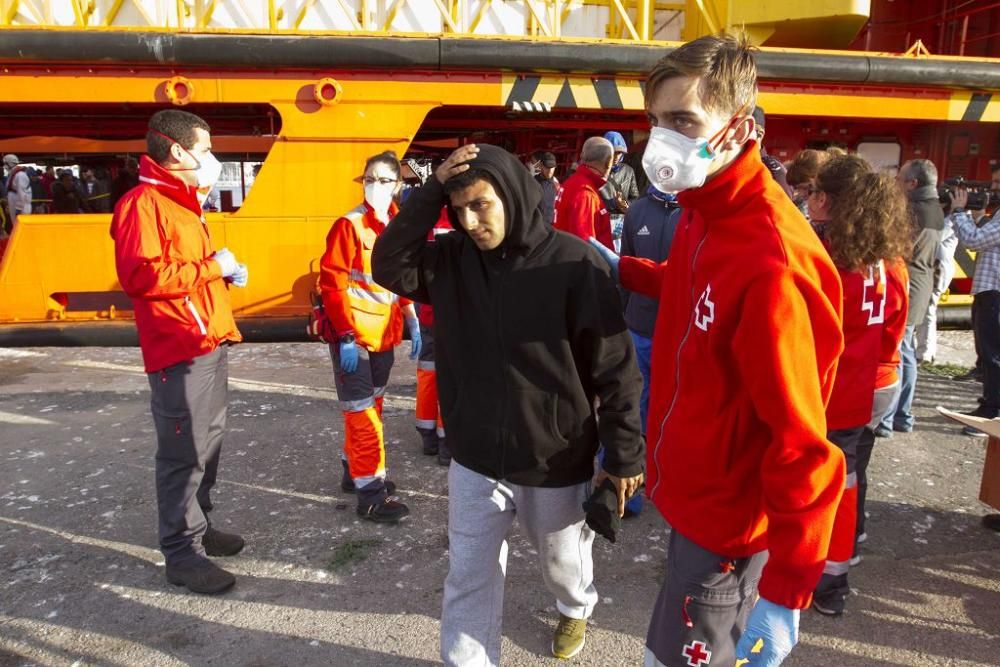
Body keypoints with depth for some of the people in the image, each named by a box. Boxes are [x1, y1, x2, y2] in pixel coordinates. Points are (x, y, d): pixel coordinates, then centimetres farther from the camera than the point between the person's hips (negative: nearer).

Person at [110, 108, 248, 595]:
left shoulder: (181, 202, 20)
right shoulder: (143, 203, -13)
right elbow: (141, 274, -25)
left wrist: (225, 272, 10)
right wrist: (212, 266, -17)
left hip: (209, 343, 10)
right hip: (180, 350, -10)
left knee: (209, 442, 17)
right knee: (185, 451, -4)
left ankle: (197, 525, 31)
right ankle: (181, 552, 8)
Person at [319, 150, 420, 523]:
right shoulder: (349, 226, -11)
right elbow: (332, 284, -14)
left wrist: (411, 322, 7)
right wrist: (346, 336, -19)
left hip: (384, 335, 7)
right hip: (354, 336, -7)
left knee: (371, 406, 17)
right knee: (362, 413, -2)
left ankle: (355, 471, 34)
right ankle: (370, 492, 7)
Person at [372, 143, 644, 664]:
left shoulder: (573, 263, -18)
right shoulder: (452, 258, -4)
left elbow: (615, 367, -14)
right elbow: (389, 267, -12)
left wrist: (623, 455, -10)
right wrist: (432, 191, -20)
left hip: (555, 461, -2)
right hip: (474, 459, 2)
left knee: (563, 560, 24)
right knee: (469, 577, 13)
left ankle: (576, 608, 57)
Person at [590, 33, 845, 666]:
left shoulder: (770, 261, -31)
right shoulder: (704, 211, -2)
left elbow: (803, 445, -27)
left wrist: (786, 594, -23)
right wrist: (623, 269, 17)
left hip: (729, 518, -8)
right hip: (694, 495, 8)